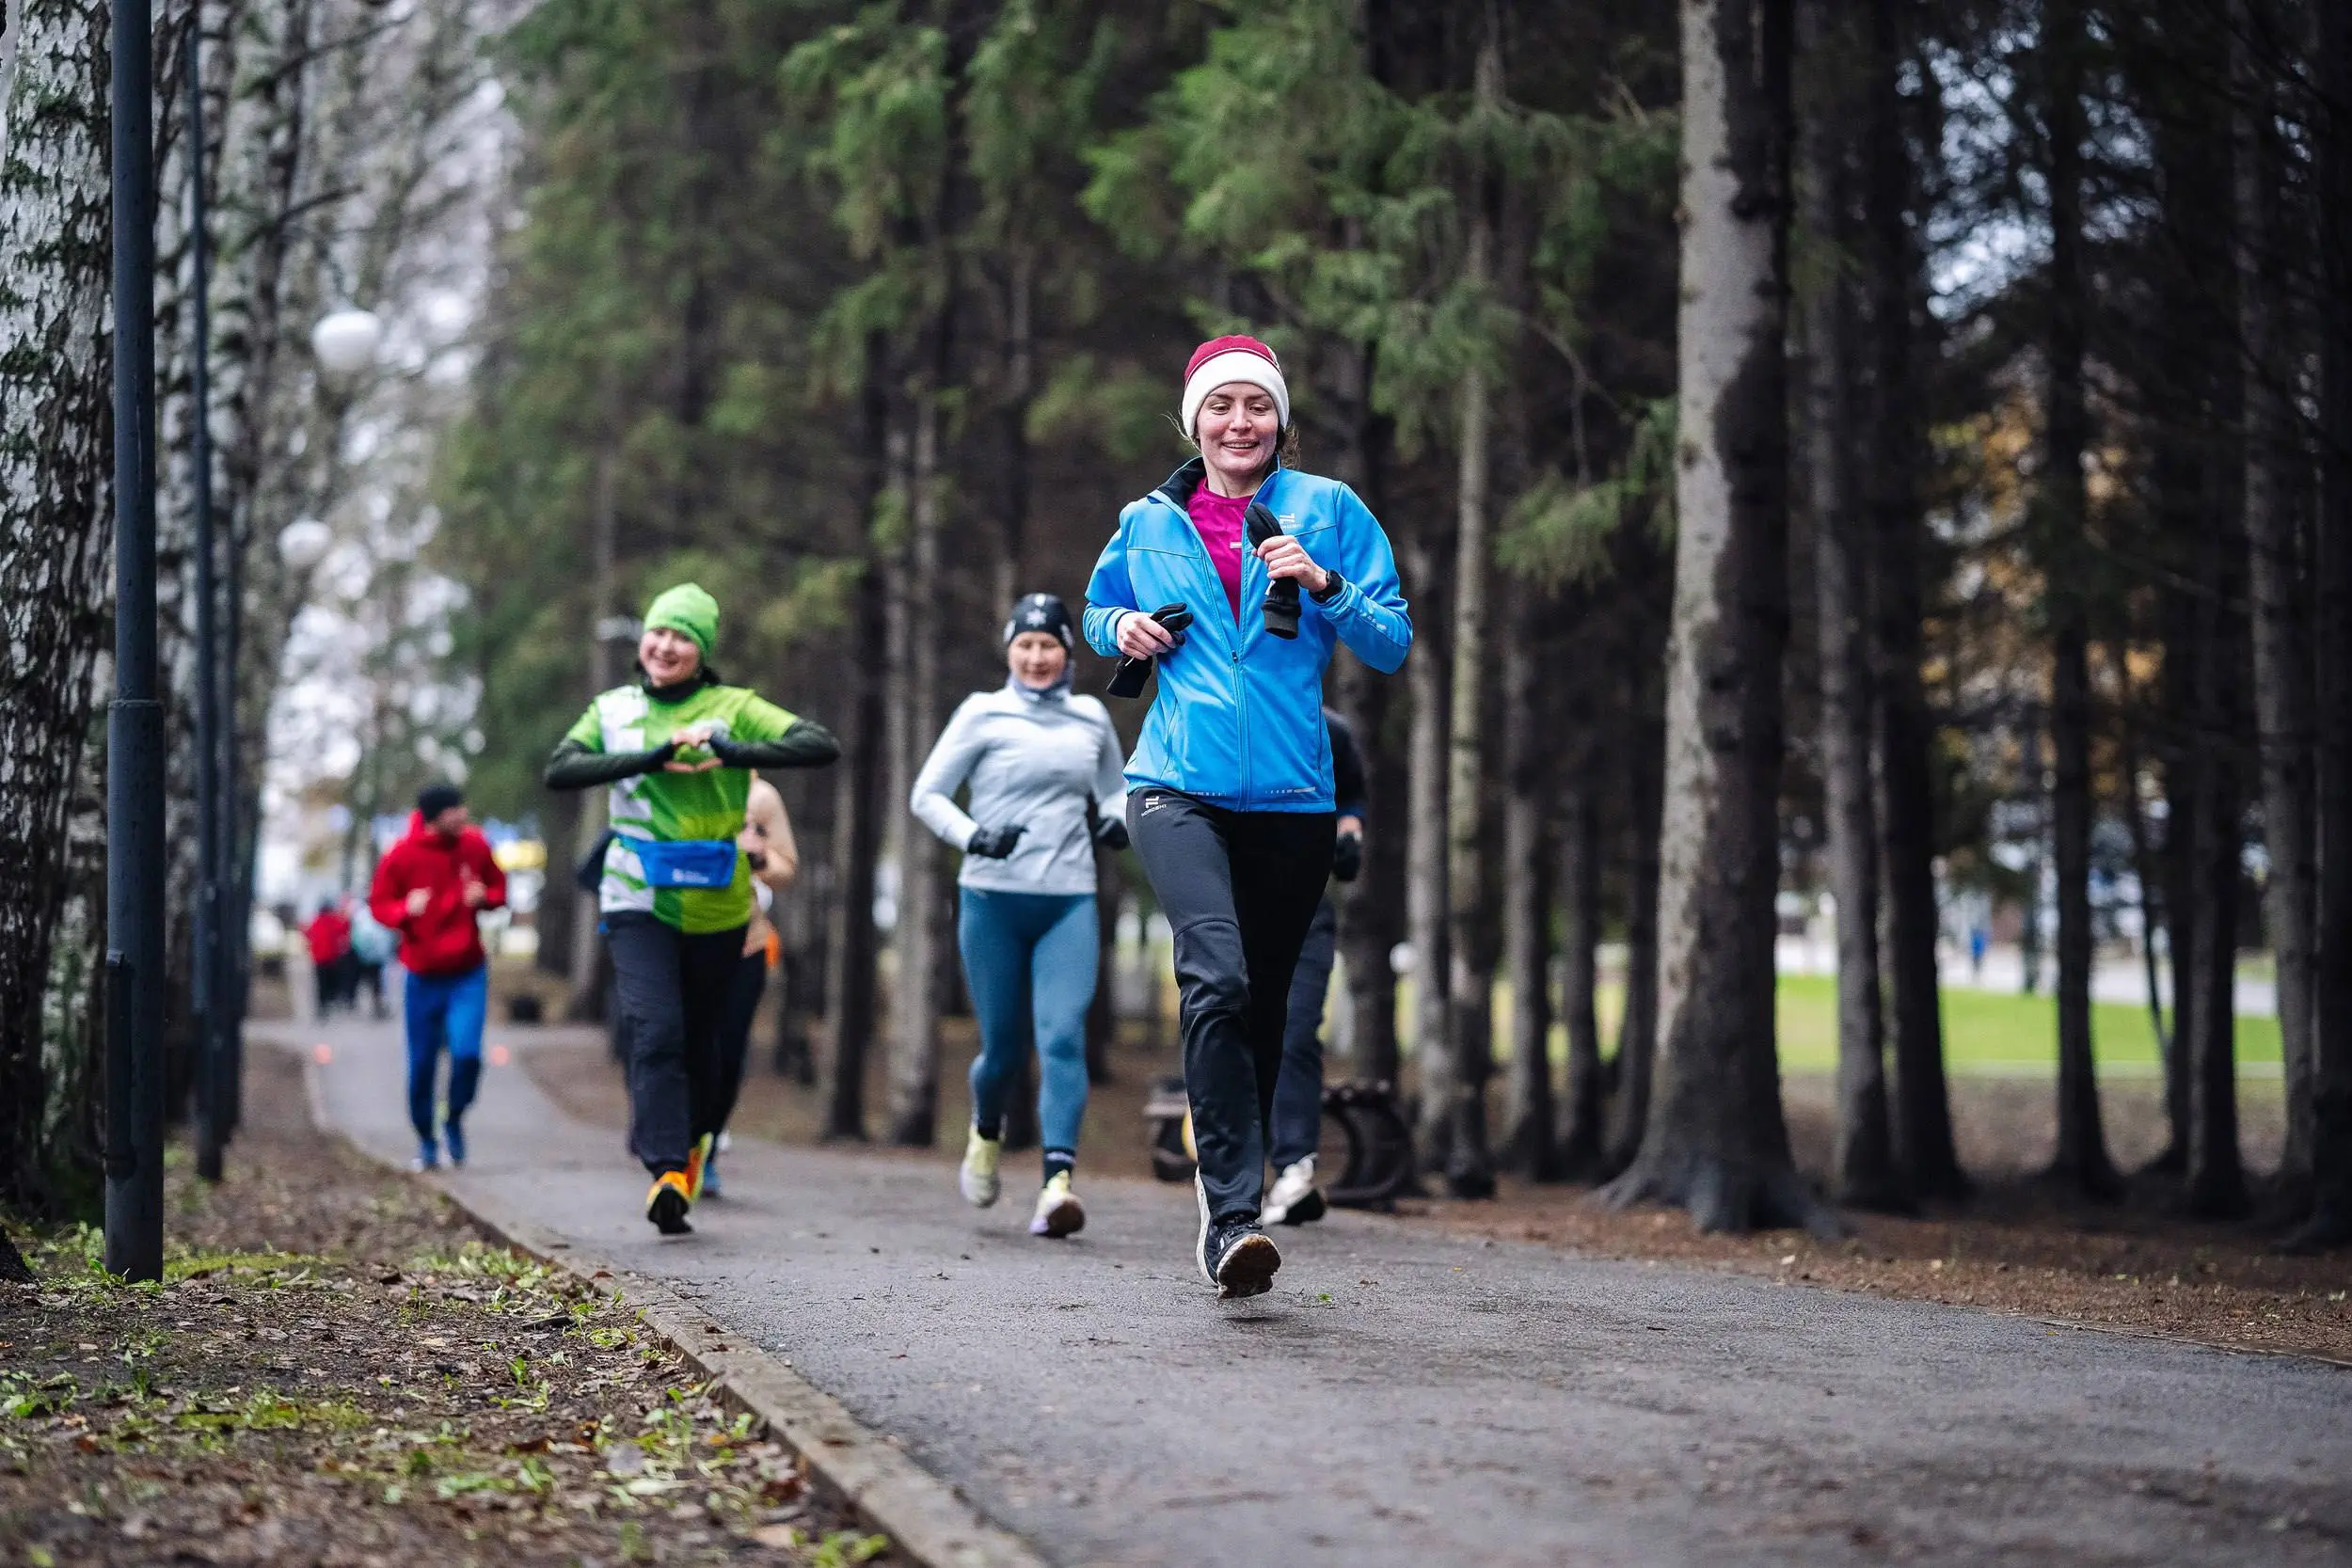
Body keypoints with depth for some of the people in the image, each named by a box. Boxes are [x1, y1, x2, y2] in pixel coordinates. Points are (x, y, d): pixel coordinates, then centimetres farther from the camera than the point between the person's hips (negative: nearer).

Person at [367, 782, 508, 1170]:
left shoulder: (474, 844, -3)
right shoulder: (401, 856, -10)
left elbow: (499, 888, 11)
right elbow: (378, 904, 0)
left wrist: (485, 897, -12)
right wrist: (405, 910, -21)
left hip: (468, 973, 1)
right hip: (423, 975, -1)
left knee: (467, 1052, -16)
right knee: (422, 1064, 4)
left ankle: (454, 1121, 11)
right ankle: (426, 1140, 25)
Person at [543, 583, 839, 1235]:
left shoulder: (733, 708, 0)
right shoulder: (615, 709, 7)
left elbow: (822, 746, -11)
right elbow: (559, 770, -7)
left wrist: (735, 754, -25)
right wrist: (651, 759, -18)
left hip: (716, 906, 0)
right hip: (638, 901, 0)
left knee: (699, 1035, 13)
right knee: (653, 1030, -17)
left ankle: (694, 1139, 39)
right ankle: (668, 1172, -22)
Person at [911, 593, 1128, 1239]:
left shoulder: (1091, 719, 10)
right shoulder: (984, 714, 2)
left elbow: (1113, 790, 25)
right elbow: (927, 794, 2)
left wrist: (1117, 820, 2)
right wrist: (972, 836, -15)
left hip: (1070, 903, 1)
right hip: (993, 900, -1)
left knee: (1062, 1036, -16)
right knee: (1004, 1044, 4)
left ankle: (1058, 1181, -23)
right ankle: (986, 1134, 37)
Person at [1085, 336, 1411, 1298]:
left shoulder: (1327, 511, 5)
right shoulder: (1148, 524, 9)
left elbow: (1392, 647, 3)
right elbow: (1098, 609, 27)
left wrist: (1324, 585, -13)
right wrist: (1120, 629, 4)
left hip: (1291, 796, 1)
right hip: (1179, 789, -1)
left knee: (1262, 1004, 10)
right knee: (1217, 977, -24)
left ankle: (1228, 1199, 29)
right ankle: (1234, 1220, -29)